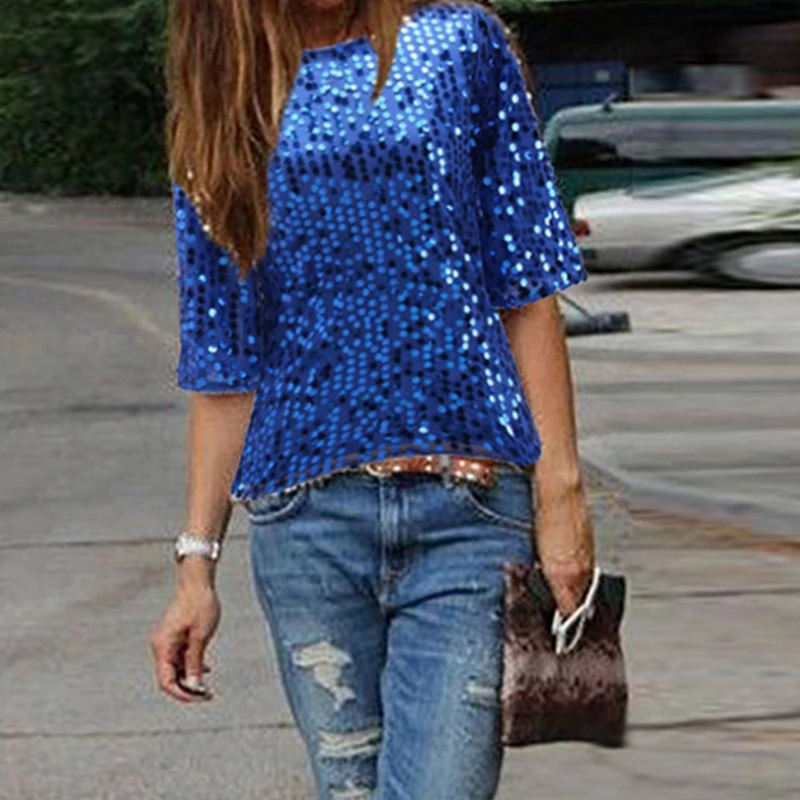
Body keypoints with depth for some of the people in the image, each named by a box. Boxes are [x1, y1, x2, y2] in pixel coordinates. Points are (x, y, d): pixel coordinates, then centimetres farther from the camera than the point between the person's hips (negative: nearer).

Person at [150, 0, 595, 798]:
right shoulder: (223, 106, 11)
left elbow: (527, 289, 4)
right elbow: (223, 367, 13)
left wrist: (559, 489, -2)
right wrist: (198, 559, 10)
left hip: (467, 507, -2)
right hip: (304, 514, 2)